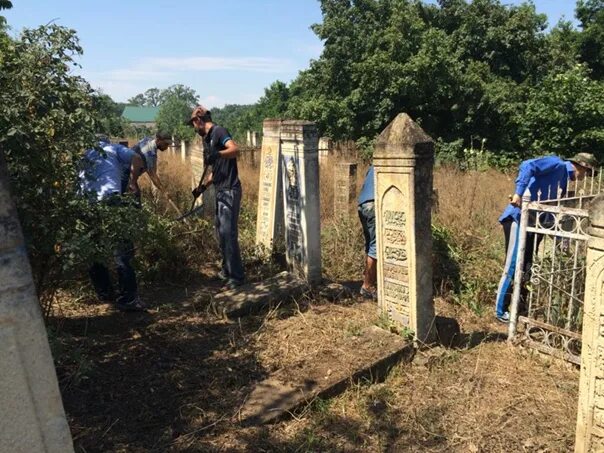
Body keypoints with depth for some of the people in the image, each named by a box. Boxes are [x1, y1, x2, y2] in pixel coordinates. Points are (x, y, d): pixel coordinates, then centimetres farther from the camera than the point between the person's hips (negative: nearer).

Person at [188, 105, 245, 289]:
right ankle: (227, 270, 27)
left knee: (228, 233, -8)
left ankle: (237, 276, 0)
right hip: (221, 190, 10)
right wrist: (202, 186, 23)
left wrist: (216, 154, -43)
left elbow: (235, 149, -28)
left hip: (230, 190, -10)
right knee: (221, 232, 15)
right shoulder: (207, 138, 19)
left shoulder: (218, 132, -9)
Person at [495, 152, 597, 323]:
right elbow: (528, 166, -22)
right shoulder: (557, 165, -4)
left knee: (526, 267, 12)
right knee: (513, 267, -6)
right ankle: (501, 311, 3)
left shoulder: (564, 179, 22)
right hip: (518, 218, -9)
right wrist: (519, 192, -31)